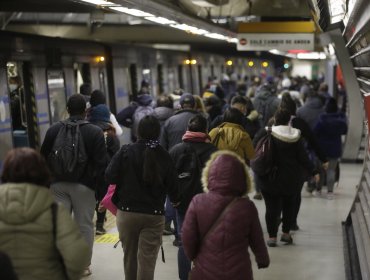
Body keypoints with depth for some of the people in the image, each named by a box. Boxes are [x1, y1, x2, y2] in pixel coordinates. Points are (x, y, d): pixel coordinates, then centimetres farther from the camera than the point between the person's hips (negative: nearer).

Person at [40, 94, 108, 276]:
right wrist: (100, 185, 0)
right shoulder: (95, 132, -6)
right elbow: (101, 163, -10)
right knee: (84, 225, 6)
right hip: (84, 185, -3)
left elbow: (44, 158, 10)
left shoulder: (53, 130, 4)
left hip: (58, 184, 3)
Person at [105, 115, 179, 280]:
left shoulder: (126, 151, -8)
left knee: (129, 256, 19)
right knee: (147, 260, 0)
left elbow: (110, 177, -12)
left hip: (127, 212, 1)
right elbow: (172, 187, -2)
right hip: (154, 215, 0)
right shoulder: (164, 156, -4)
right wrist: (175, 200, 20)